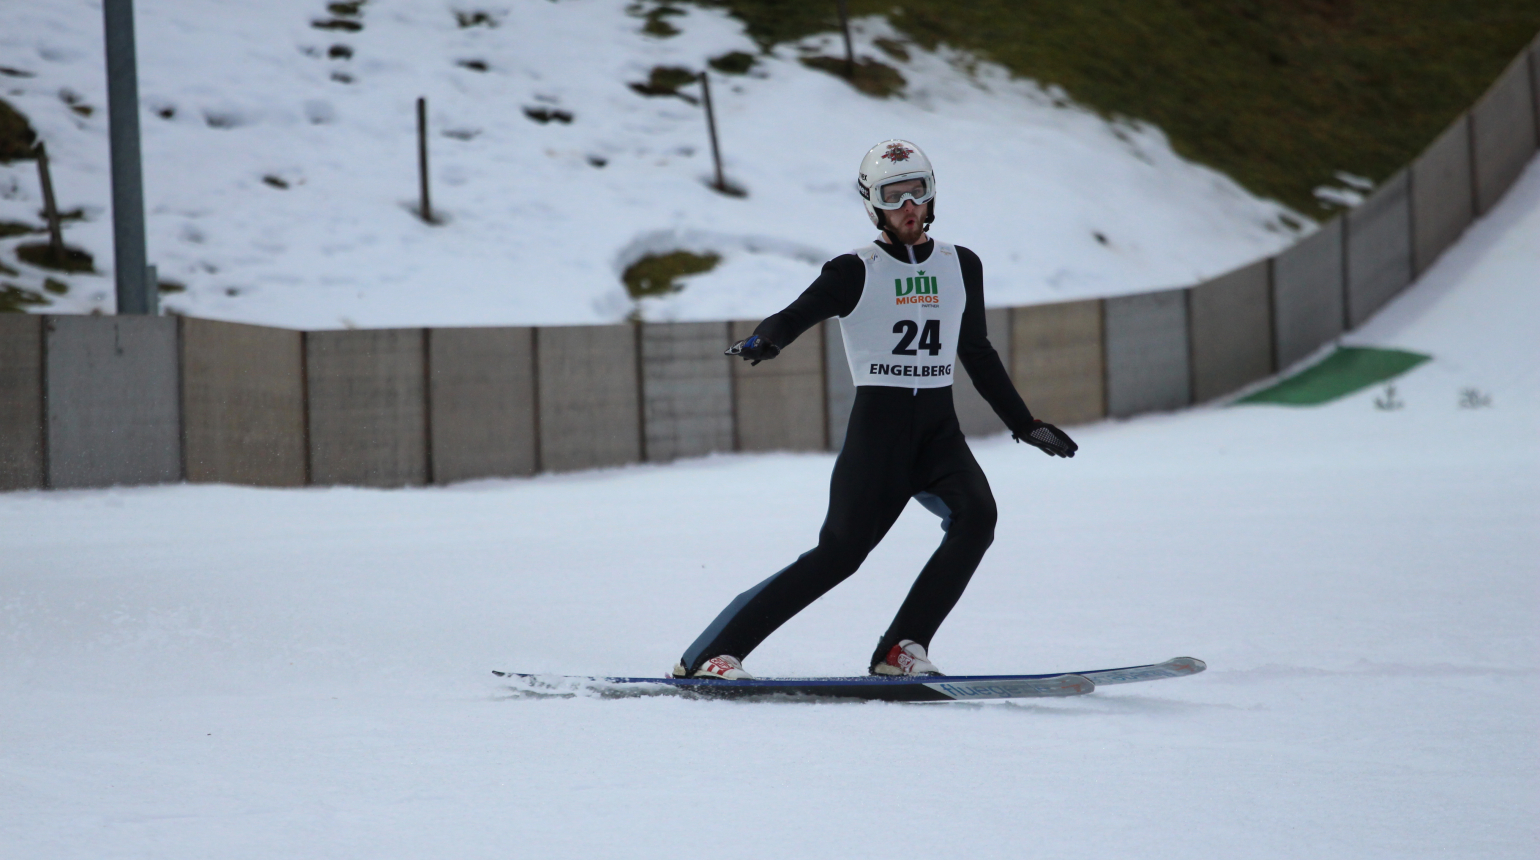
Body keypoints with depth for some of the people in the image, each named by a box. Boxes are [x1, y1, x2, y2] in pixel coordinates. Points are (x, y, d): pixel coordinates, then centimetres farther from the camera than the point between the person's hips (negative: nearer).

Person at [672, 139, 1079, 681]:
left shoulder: (961, 267, 13)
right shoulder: (856, 272, -1)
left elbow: (977, 353, 24)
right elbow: (799, 313, -18)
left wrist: (1025, 425, 25)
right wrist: (764, 341, -41)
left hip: (939, 431, 4)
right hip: (877, 428, -4)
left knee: (975, 515, -24)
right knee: (839, 553, -13)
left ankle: (901, 649, -21)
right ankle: (709, 655, -8)